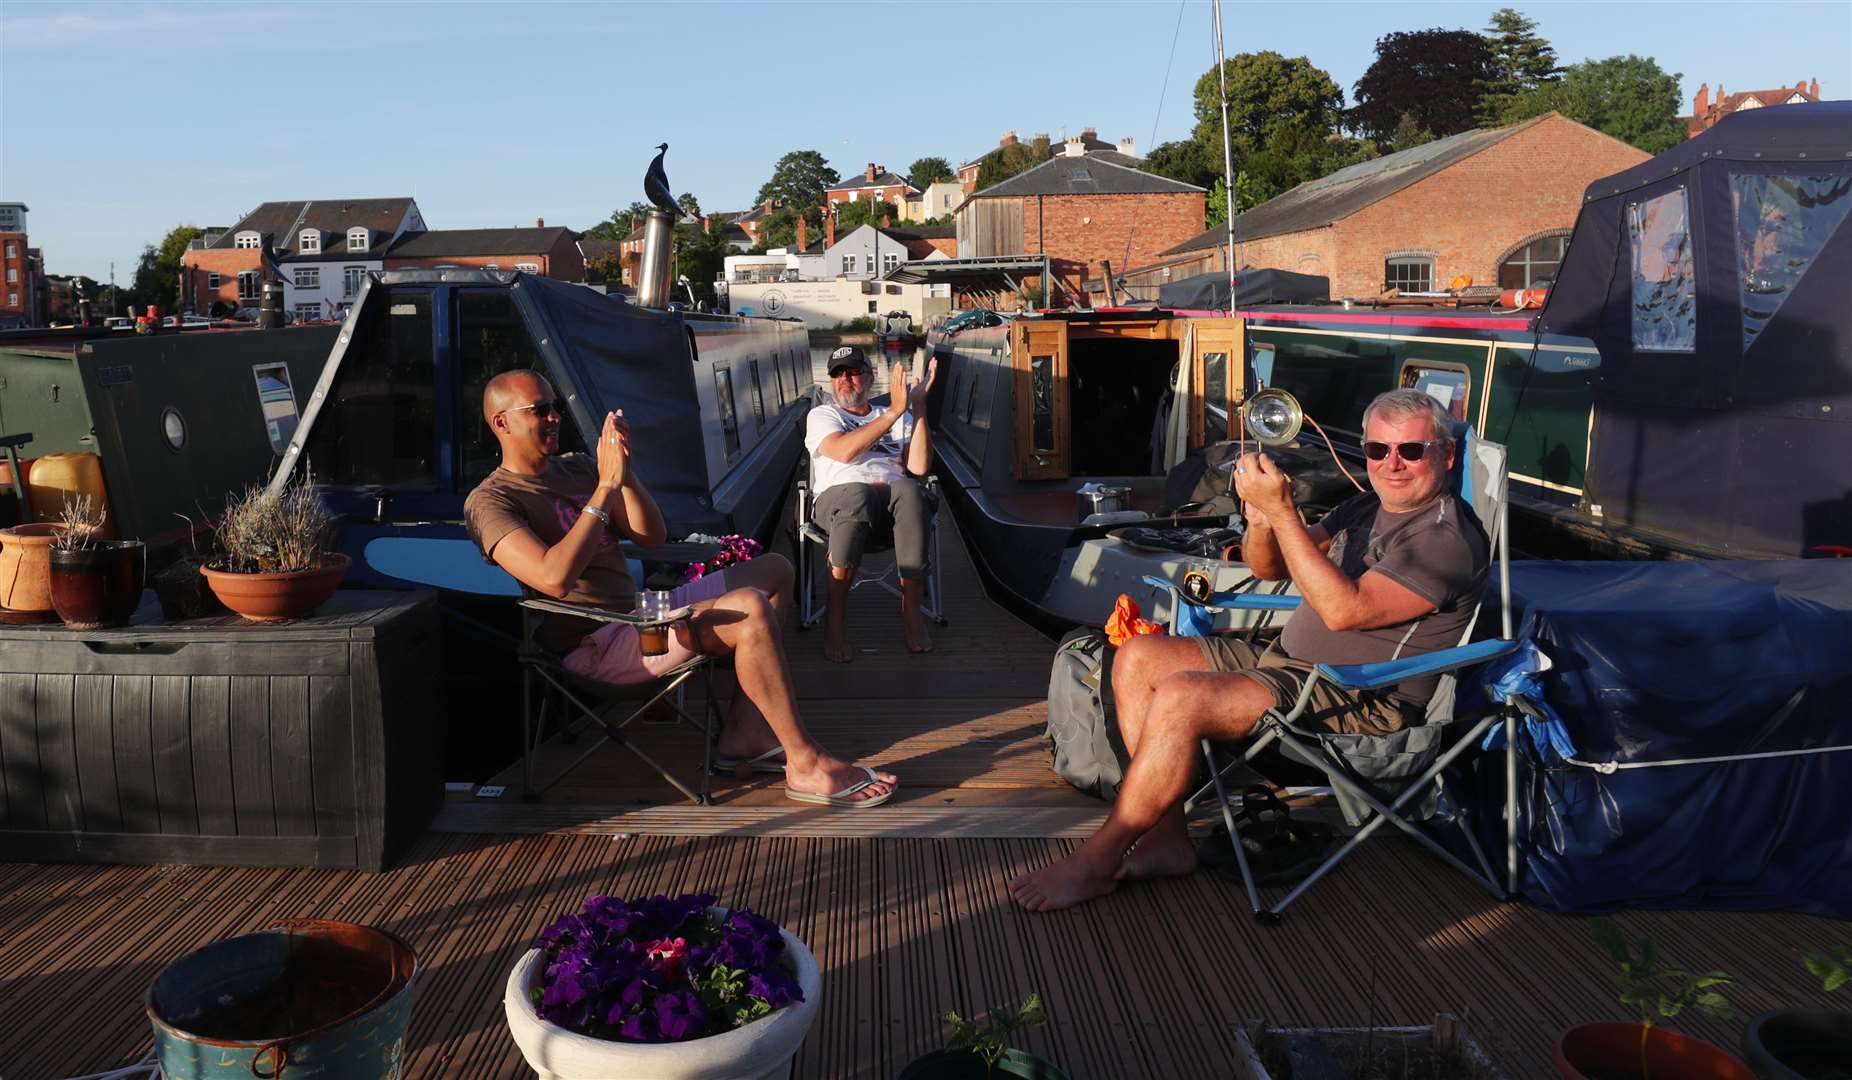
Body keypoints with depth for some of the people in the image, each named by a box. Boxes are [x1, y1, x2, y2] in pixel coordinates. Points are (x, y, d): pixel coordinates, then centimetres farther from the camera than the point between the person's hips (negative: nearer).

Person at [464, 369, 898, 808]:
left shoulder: (576, 467, 14)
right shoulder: (490, 501, -10)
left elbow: (653, 536, 9)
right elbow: (555, 579, -27)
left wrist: (625, 470, -8)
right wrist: (607, 485, -21)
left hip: (639, 611, 10)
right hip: (595, 646, -9)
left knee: (774, 570, 12)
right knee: (750, 610, -28)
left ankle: (743, 737, 0)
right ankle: (805, 764, -16)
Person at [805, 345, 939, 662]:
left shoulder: (900, 418, 26)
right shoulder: (822, 415, 20)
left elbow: (919, 466, 6)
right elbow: (845, 451, -5)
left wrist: (918, 406, -1)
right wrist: (894, 411, -7)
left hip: (893, 497, 2)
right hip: (838, 496, -2)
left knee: (909, 490, -37)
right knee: (858, 495, -40)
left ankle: (911, 608, -31)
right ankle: (836, 617, -32)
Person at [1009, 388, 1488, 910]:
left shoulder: (1449, 537, -14)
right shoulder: (1365, 507, 15)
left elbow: (1345, 610, -25)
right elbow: (1269, 569, 16)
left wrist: (1282, 512, -25)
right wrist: (1260, 522, -8)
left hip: (1359, 699, -10)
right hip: (1286, 658, 10)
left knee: (1180, 698, -28)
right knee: (1137, 659, 0)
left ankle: (1096, 861, -15)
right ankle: (1167, 838, -3)